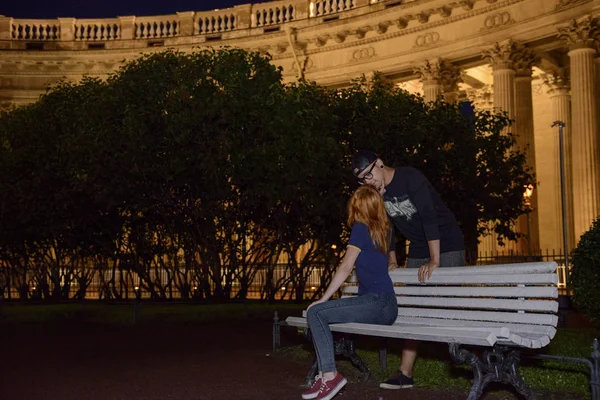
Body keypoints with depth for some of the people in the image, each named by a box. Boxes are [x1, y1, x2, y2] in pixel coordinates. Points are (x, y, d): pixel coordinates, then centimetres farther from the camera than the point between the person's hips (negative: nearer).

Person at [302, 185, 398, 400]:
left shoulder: (361, 227, -6)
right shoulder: (384, 228, 14)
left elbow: (345, 267, -10)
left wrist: (323, 299, -8)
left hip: (377, 302, -9)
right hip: (385, 306, 9)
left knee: (315, 312, -18)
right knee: (321, 313, 13)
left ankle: (330, 376, -18)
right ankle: (324, 375, 4)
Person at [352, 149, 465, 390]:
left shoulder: (409, 178, -21)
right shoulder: (377, 192, 1)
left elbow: (429, 217, -29)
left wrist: (434, 261, -33)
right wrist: (392, 261, 10)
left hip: (446, 245, -7)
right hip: (418, 250, 7)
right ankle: (405, 374, 6)